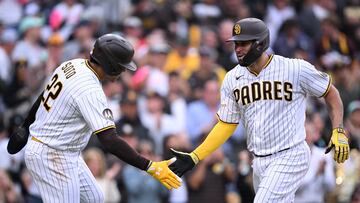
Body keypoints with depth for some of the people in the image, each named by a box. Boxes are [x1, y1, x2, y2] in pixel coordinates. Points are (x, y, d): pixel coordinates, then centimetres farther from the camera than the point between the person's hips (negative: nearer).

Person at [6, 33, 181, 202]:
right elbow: (109, 141, -34)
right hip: (53, 158, -10)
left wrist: (26, 127, 33)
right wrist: (150, 167, -35)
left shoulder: (71, 65, 1)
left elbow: (42, 98, 17)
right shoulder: (90, 91, -27)